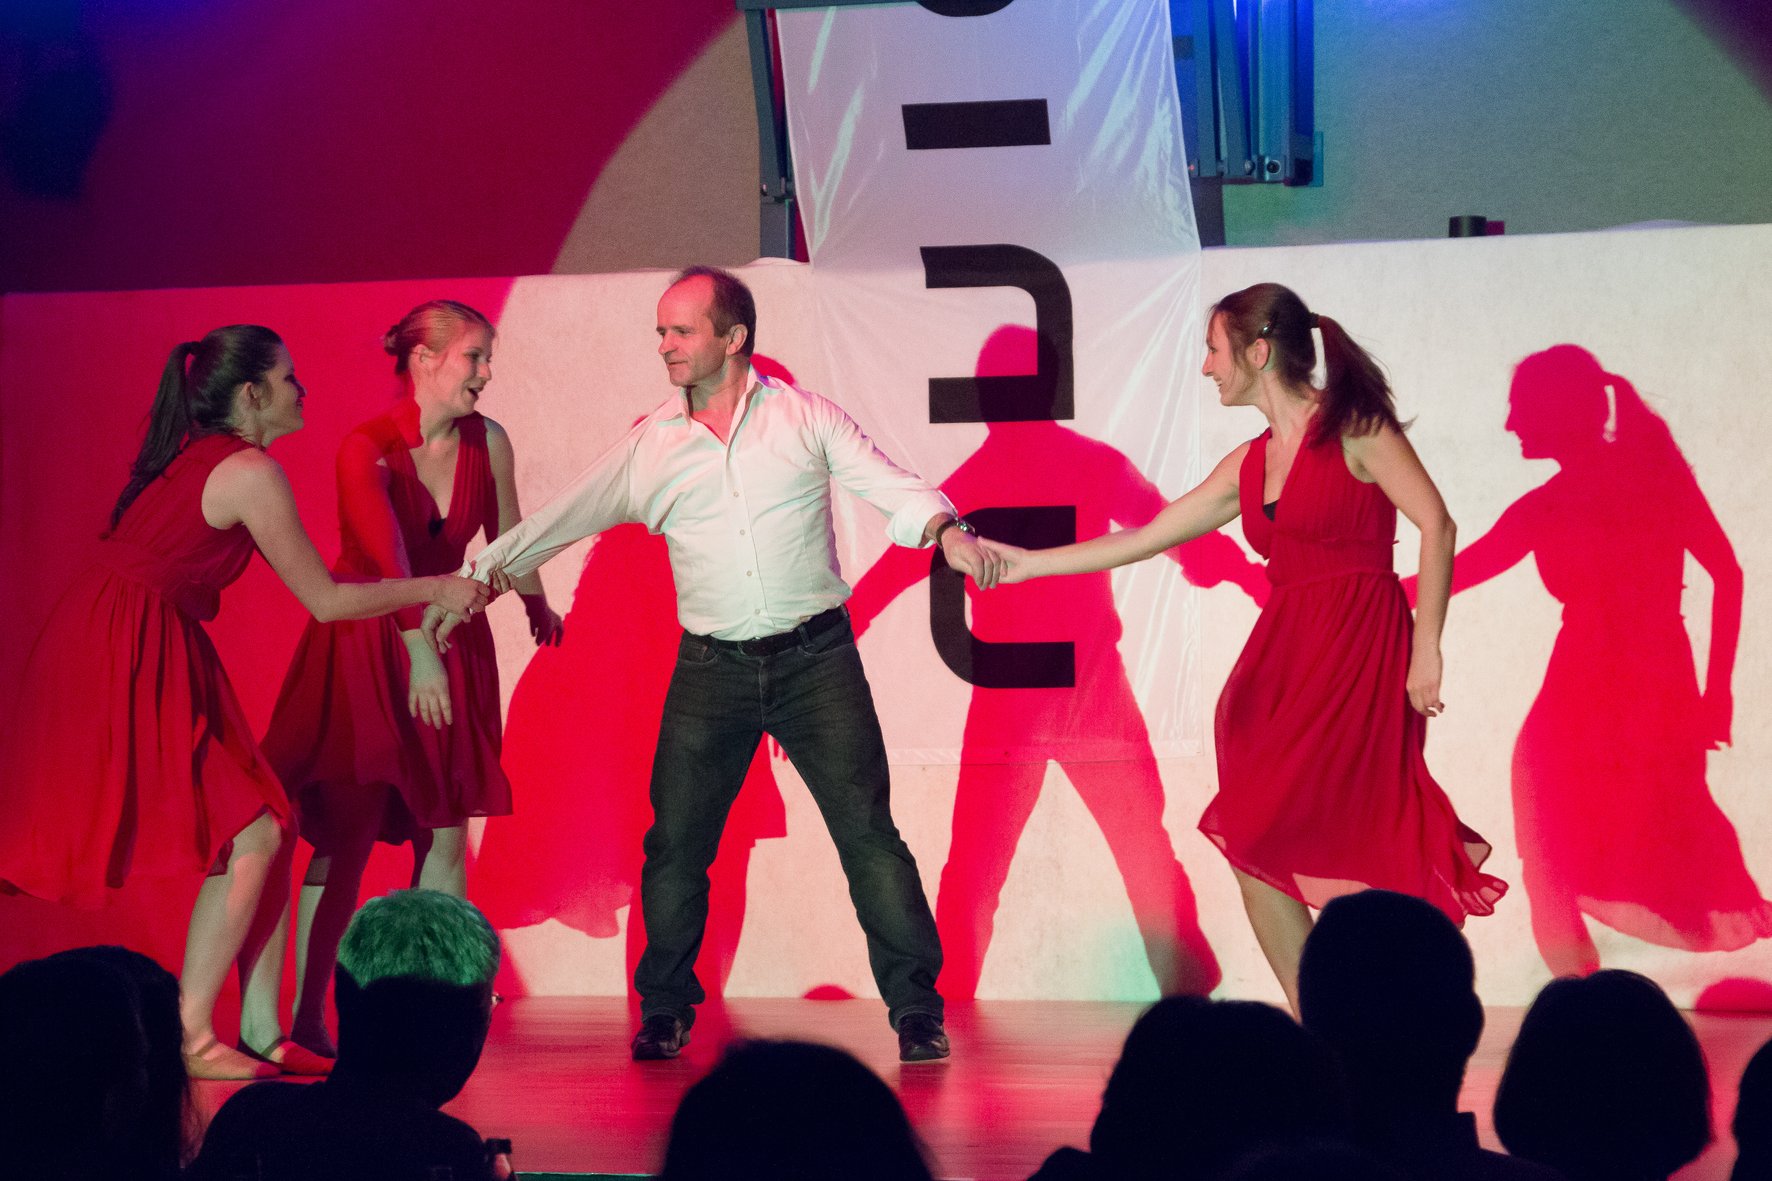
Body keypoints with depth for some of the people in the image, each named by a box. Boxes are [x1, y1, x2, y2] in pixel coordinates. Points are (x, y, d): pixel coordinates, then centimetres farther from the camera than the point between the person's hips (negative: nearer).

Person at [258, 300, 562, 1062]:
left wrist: (538, 607, 29)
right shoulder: (367, 449, -18)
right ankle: (306, 1017, -2)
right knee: (347, 834, -8)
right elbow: (389, 561, -33)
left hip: (448, 640, 5)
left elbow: (507, 537, 15)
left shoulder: (487, 442, -3)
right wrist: (418, 655, -45)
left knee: (447, 833, -1)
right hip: (363, 648, -5)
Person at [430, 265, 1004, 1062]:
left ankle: (916, 1011, 2)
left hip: (815, 659, -2)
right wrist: (476, 580, 8)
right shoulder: (649, 446, 6)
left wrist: (946, 530, -23)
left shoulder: (804, 418, 2)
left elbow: (892, 487, -3)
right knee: (674, 845, 2)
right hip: (711, 668, 2)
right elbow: (559, 520, 11)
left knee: (867, 832, -5)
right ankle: (664, 1011, 19)